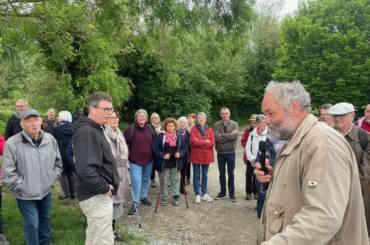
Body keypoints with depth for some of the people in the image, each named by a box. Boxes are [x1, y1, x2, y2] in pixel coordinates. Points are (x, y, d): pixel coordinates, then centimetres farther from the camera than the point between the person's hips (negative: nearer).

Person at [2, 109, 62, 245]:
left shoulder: (50, 139, -6)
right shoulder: (12, 143, -20)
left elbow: (58, 162, 8)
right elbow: (8, 173, -16)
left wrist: (52, 178, 2)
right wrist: (22, 186, -13)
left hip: (46, 190, 5)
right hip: (26, 194, -5)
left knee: (45, 218, 23)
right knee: (32, 224, 4)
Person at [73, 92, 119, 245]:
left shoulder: (98, 128, 12)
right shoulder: (86, 132, -21)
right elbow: (85, 169, -32)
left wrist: (107, 186, 13)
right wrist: (103, 188, -20)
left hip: (100, 194, 10)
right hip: (96, 196, -10)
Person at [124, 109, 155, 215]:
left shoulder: (150, 128, 4)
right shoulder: (131, 128, -8)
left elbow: (155, 142, 13)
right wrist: (128, 153, -9)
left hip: (148, 159, 5)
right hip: (135, 160, -4)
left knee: (146, 179, 17)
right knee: (136, 181, -7)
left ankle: (144, 197, 35)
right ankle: (135, 203, 1)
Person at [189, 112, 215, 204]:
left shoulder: (209, 130, 5)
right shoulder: (194, 129, -3)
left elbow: (212, 143, -7)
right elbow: (193, 141, -17)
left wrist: (199, 142, -13)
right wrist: (205, 141, -12)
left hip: (206, 156, 3)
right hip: (196, 156, -3)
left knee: (205, 175, 11)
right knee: (196, 175, 3)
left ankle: (204, 194, 22)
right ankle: (197, 194, 12)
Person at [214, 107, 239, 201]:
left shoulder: (234, 124, -1)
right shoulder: (217, 125, -1)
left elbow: (235, 135, -19)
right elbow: (216, 137, -15)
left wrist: (222, 135, -15)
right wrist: (229, 136, -13)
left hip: (230, 152, -1)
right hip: (220, 153, 1)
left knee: (231, 174, 9)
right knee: (222, 174, 13)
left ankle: (231, 193, 19)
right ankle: (222, 192, 25)